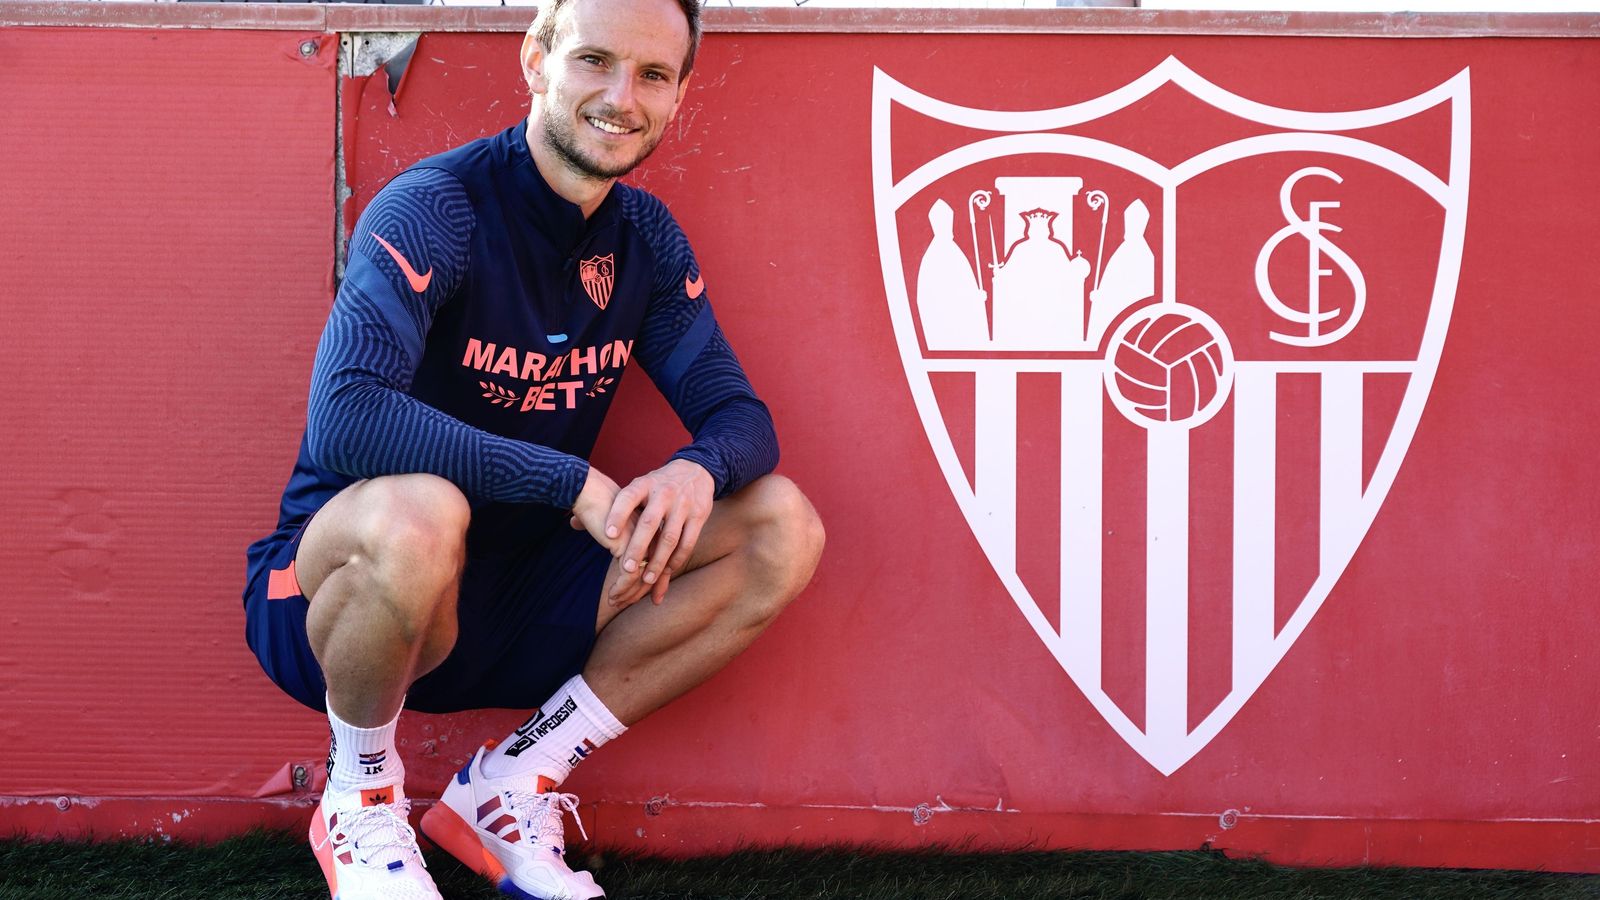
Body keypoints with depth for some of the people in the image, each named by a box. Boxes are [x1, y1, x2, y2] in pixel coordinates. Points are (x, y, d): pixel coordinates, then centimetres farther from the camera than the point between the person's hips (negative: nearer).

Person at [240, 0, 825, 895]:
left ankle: (512, 787, 0)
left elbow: (739, 415, 1)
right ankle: (361, 801, -9)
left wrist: (698, 471, -25)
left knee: (783, 527, -6)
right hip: (348, 588, -6)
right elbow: (345, 419, -33)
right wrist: (574, 483, -35)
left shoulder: (647, 239, 2)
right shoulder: (435, 208, -19)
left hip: (517, 604, 6)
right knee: (417, 512, -40)